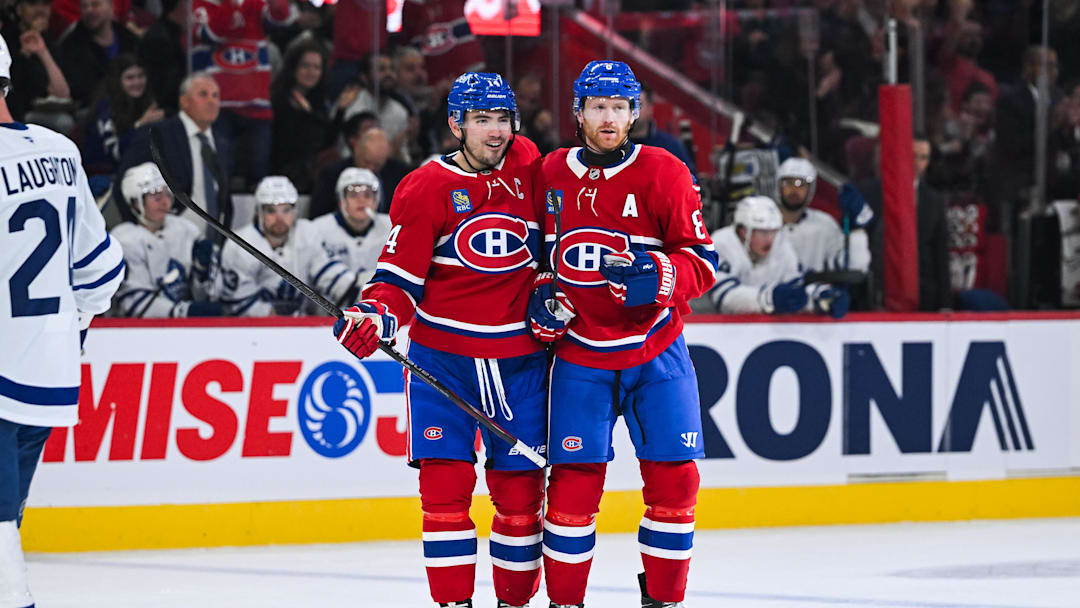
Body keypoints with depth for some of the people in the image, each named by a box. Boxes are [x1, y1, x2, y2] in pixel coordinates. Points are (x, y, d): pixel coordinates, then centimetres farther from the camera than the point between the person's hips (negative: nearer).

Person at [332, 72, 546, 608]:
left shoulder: (529, 167, 2)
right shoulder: (426, 188, -6)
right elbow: (402, 275, -5)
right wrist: (377, 315, -23)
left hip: (518, 357, 2)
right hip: (442, 355, -2)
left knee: (520, 484, 2)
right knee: (445, 482, -8)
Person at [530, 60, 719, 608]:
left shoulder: (664, 173, -5)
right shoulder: (550, 174, 3)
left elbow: (703, 260, -6)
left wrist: (659, 276, -25)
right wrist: (541, 295, 0)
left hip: (655, 354, -1)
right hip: (580, 354, 1)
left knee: (673, 479, -4)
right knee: (574, 482, -5)